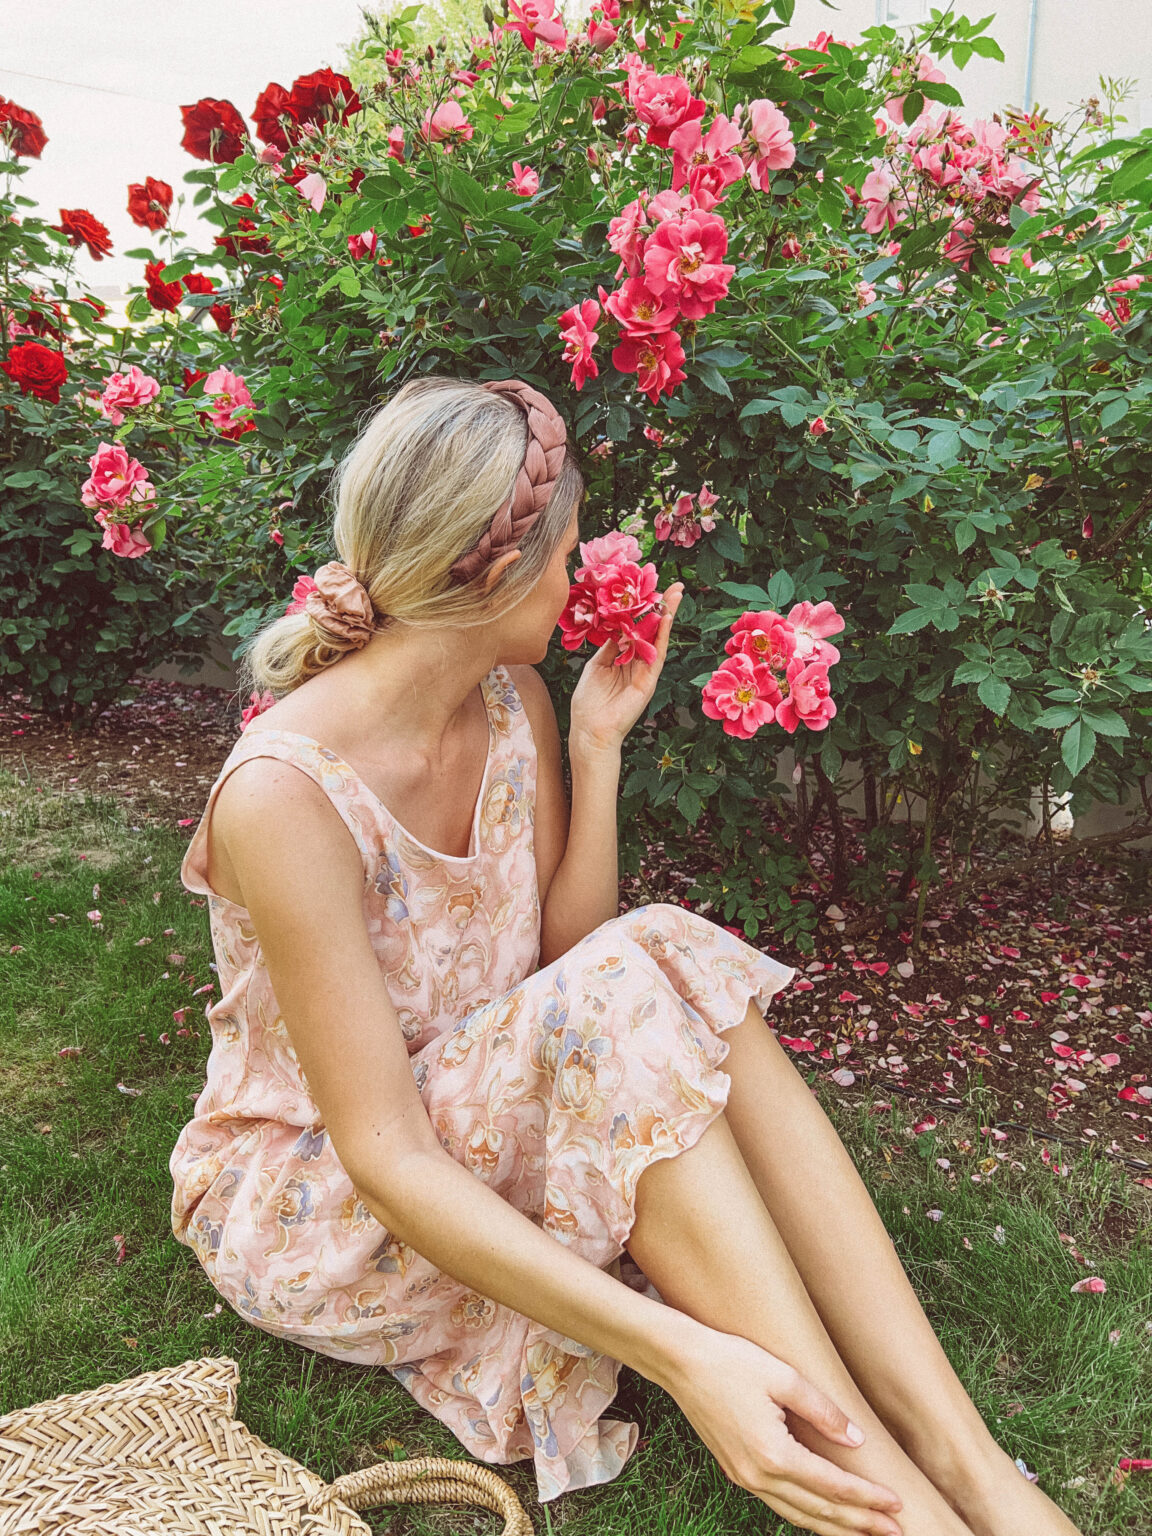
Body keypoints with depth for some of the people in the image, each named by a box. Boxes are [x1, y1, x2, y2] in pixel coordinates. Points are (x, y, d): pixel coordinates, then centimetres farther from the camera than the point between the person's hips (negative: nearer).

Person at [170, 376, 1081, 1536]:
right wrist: (679, 1356, -38)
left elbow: (565, 955, -3)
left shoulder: (513, 702, -5)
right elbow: (385, 1159, -30)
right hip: (306, 1197, -6)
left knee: (666, 957, -24)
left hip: (480, 1114, 6)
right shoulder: (284, 794, -29)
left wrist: (599, 745, -13)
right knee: (621, 1006, -31)